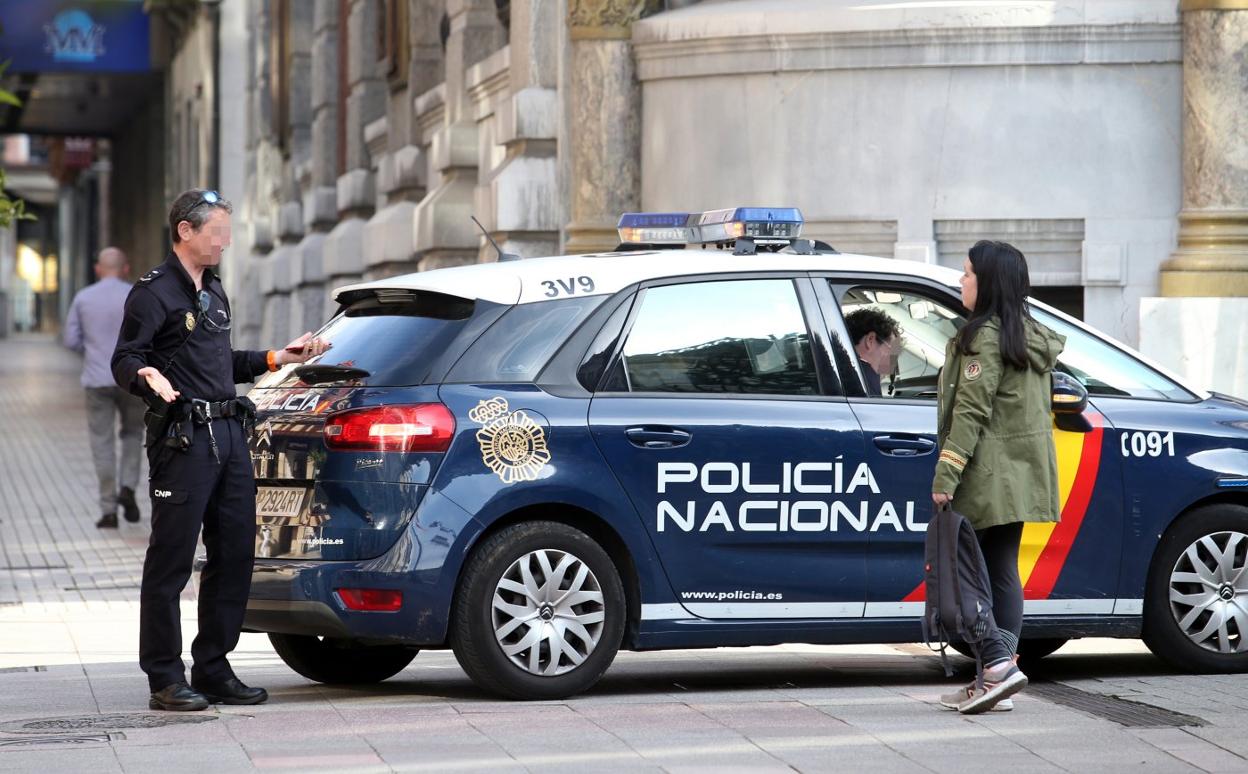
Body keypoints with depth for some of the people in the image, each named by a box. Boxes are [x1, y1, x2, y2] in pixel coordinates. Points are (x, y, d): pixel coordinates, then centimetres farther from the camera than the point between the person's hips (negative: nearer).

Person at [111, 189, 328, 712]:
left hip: (228, 434, 9)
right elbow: (124, 360, -13)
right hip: (182, 438, -9)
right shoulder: (154, 293, -5)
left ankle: (213, 670, 17)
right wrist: (147, 377, -33)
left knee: (233, 556, 9)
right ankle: (165, 679, -3)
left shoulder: (213, 292, 22)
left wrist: (277, 359, 29)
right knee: (171, 561, -6)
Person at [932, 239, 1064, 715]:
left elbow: (970, 413, -18)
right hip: (1021, 474, 9)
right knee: (1001, 572, 10)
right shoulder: (1032, 337, 14)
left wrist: (945, 477, -18)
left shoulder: (985, 336, -13)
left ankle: (999, 663, -16)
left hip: (987, 475, -9)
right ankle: (997, 679, 11)